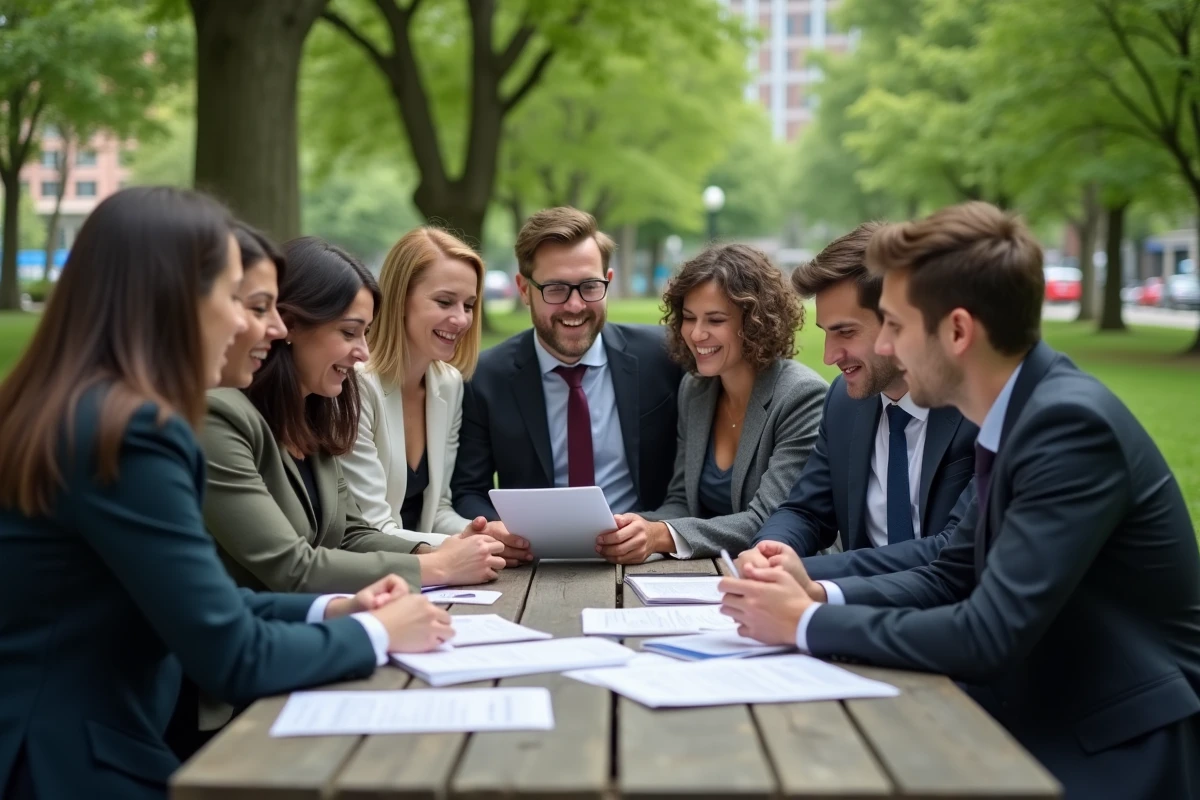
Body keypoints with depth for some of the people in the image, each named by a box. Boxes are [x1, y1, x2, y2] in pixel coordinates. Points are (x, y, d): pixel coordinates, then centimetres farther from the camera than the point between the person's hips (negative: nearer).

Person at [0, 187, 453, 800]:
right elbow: (234, 658, -19)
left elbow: (193, 602, 15)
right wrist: (376, 633, -4)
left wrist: (329, 610, 8)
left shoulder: (68, 413, 9)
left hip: (60, 745, 9)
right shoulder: (130, 432, -20)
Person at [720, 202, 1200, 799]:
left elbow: (988, 635, -27)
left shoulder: (1071, 425, -23)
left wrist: (807, 624, -17)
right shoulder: (1016, 415, 4)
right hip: (1051, 720, 7)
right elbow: (953, 576, 11)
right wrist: (821, 594, -4)